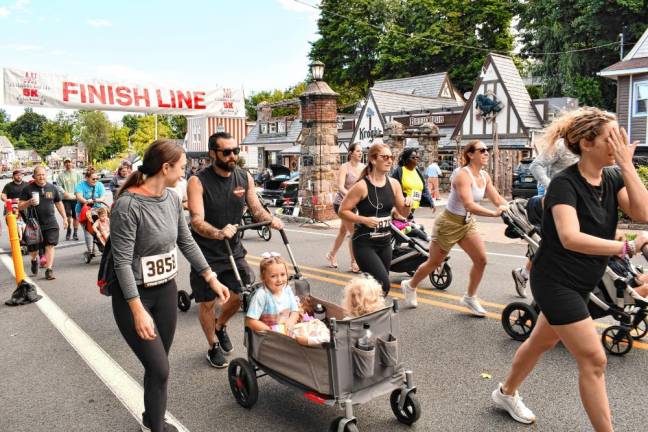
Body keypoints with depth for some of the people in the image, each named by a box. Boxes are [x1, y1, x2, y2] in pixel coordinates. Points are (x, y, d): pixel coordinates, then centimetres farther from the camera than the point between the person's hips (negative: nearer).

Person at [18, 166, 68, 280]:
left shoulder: (52, 188, 5)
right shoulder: (27, 189, -3)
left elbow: (59, 203, 17)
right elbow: (20, 207, -2)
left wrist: (64, 218, 15)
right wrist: (29, 202, -22)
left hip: (50, 223, 1)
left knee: (50, 246, -8)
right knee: (33, 248, 9)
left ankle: (49, 270, -2)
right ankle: (34, 260, 42)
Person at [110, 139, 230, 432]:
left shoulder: (171, 199, -1)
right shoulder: (128, 205, -22)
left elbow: (186, 243, 9)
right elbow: (122, 262, -22)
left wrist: (211, 279, 10)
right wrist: (138, 311, -25)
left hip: (167, 291, 6)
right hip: (134, 295, -6)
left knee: (159, 365, 16)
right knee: (159, 369, -4)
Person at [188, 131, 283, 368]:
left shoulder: (245, 177, -2)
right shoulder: (198, 181, -17)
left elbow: (256, 209, 2)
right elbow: (197, 221, -26)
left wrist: (271, 219, -20)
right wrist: (218, 233, -45)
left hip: (233, 249, 4)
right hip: (206, 252, -4)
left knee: (241, 295, 5)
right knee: (207, 302, 6)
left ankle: (220, 326, 37)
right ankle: (213, 347, 30)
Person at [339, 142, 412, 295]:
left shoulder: (394, 184, 2)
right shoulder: (362, 186, -15)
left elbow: (404, 212, 10)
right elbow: (343, 211, -12)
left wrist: (408, 204, -12)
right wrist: (364, 220, -23)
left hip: (385, 242, 6)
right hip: (364, 243, -6)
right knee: (383, 284, -15)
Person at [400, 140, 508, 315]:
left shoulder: (484, 176, 0)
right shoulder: (463, 175, -25)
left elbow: (498, 200, 0)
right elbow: (469, 205, -36)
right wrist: (494, 213, -45)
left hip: (467, 223, 7)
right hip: (449, 223, -7)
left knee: (481, 259, -5)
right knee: (434, 262, 8)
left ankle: (470, 298, 13)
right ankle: (410, 286, 33)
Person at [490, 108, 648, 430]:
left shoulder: (613, 178, 0)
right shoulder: (565, 183, -22)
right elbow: (570, 238, -36)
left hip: (579, 283, 9)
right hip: (555, 281, -8)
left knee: (543, 341, 23)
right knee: (594, 360, -5)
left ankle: (506, 393, 44)